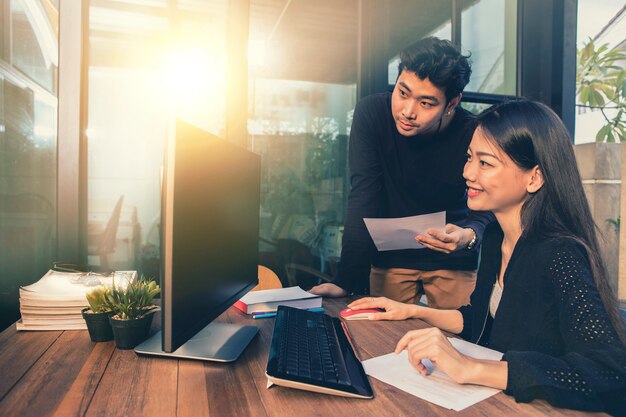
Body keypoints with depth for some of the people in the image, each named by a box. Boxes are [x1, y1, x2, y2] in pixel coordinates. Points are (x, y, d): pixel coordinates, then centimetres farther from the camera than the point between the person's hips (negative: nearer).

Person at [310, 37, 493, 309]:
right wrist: (347, 281, -26)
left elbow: (488, 212, -13)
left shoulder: (473, 133, -21)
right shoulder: (371, 113, -20)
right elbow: (363, 200, -22)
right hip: (390, 257, 1)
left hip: (453, 262, 0)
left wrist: (469, 235, -38)